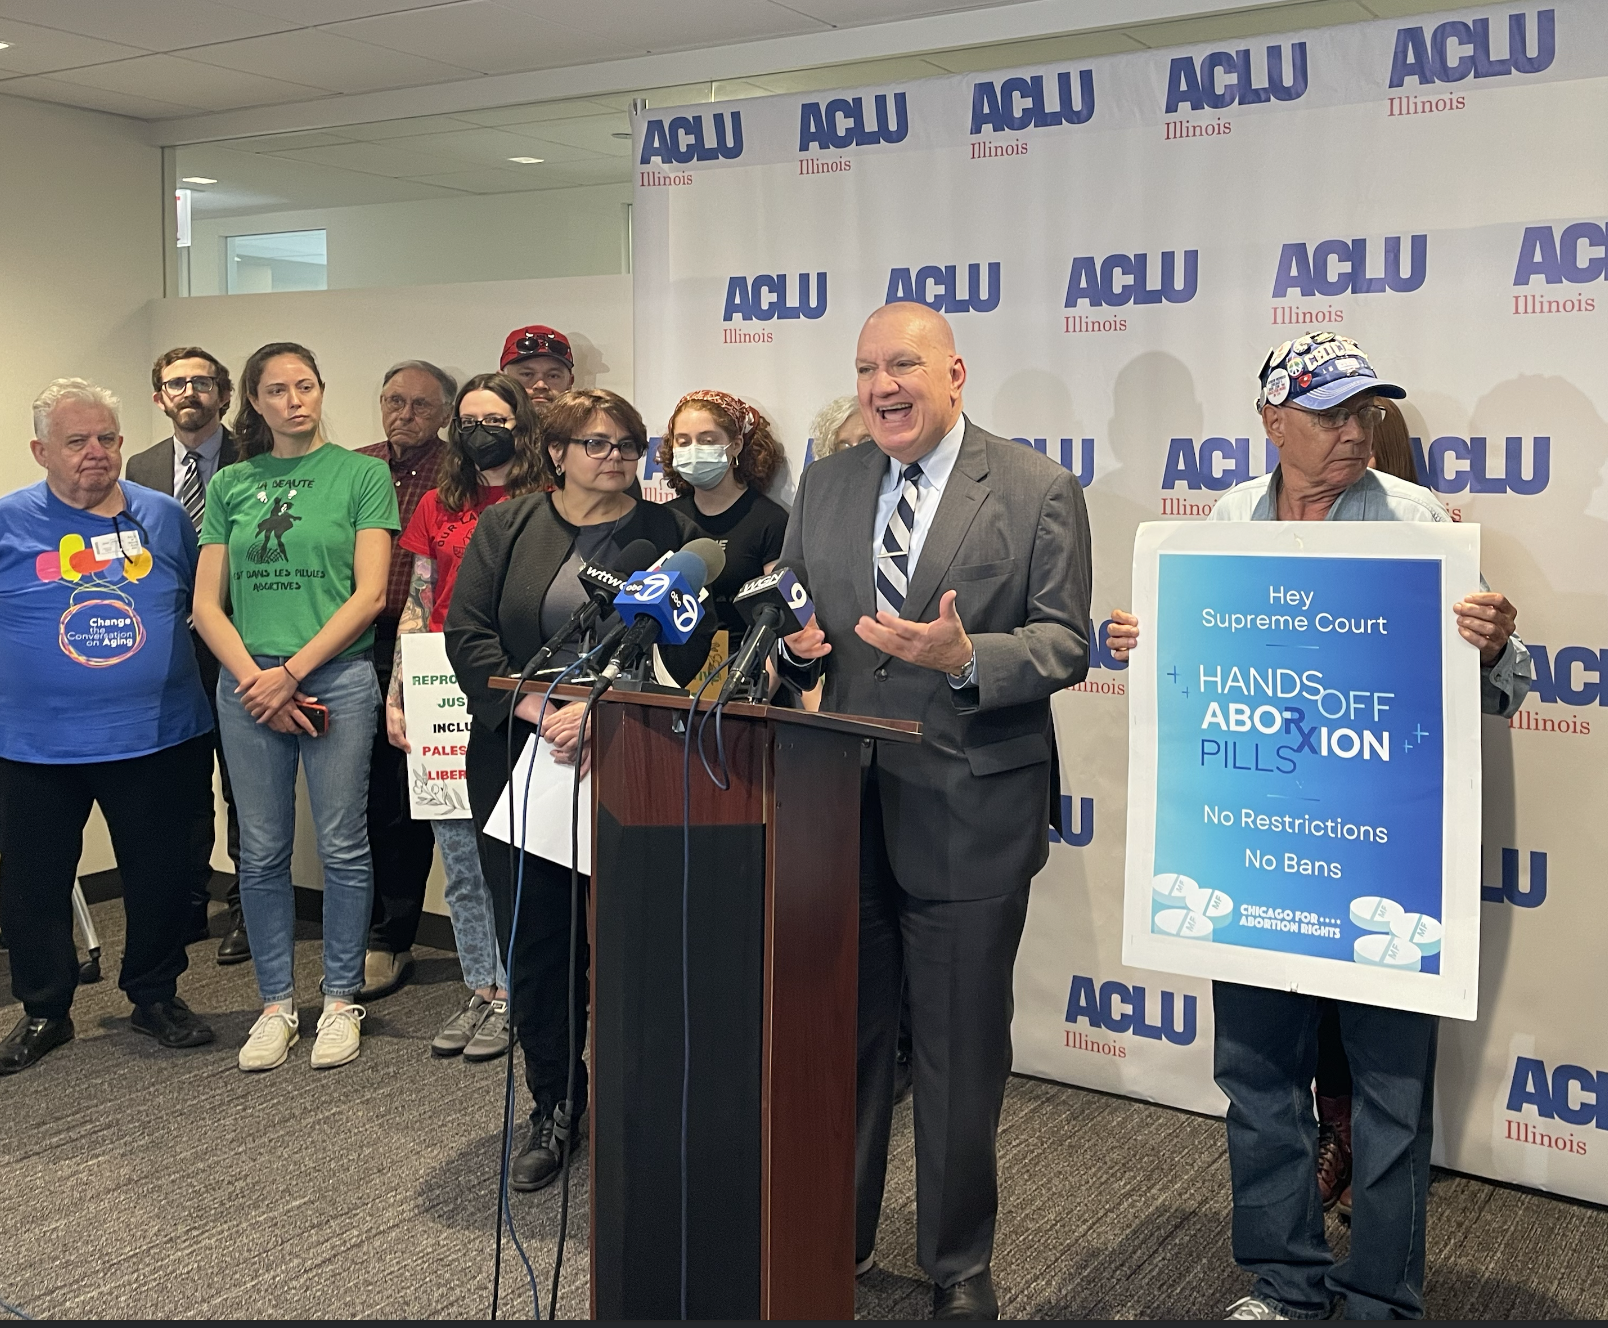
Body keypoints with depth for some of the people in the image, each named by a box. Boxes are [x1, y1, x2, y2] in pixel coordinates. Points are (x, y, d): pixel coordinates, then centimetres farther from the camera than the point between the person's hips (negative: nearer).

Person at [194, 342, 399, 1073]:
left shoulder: (362, 474, 2)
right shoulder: (230, 485, 10)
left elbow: (369, 594, -5)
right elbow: (207, 603, 7)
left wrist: (292, 671, -10)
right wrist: (256, 682, -7)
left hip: (337, 677, -3)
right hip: (247, 684, 3)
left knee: (342, 847, 2)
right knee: (261, 854, 7)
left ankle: (341, 1001, 16)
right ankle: (276, 1004, 20)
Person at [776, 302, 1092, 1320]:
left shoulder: (1038, 491, -4)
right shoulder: (826, 484, 10)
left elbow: (1066, 644, -8)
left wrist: (966, 658, -25)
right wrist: (795, 642, -7)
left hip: (969, 810, -4)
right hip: (843, 804, 4)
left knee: (962, 1048, 8)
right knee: (843, 1033, 15)